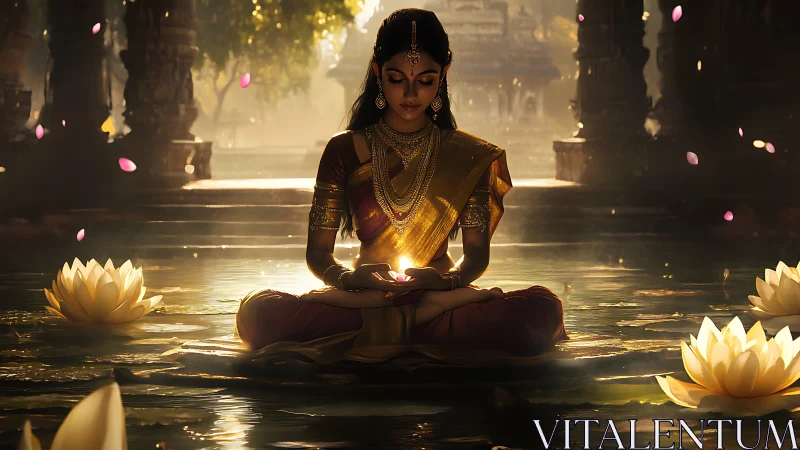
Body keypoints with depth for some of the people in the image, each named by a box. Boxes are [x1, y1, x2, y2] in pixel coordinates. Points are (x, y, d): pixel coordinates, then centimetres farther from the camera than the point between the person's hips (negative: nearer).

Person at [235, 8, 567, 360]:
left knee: (542, 309, -30)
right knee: (258, 311, -30)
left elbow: (476, 252, 3)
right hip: (360, 297, 0)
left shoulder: (467, 155, 7)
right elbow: (318, 251, 2)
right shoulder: (344, 150, 5)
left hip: (437, 292, 1)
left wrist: (445, 280, -20)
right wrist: (350, 277, -21)